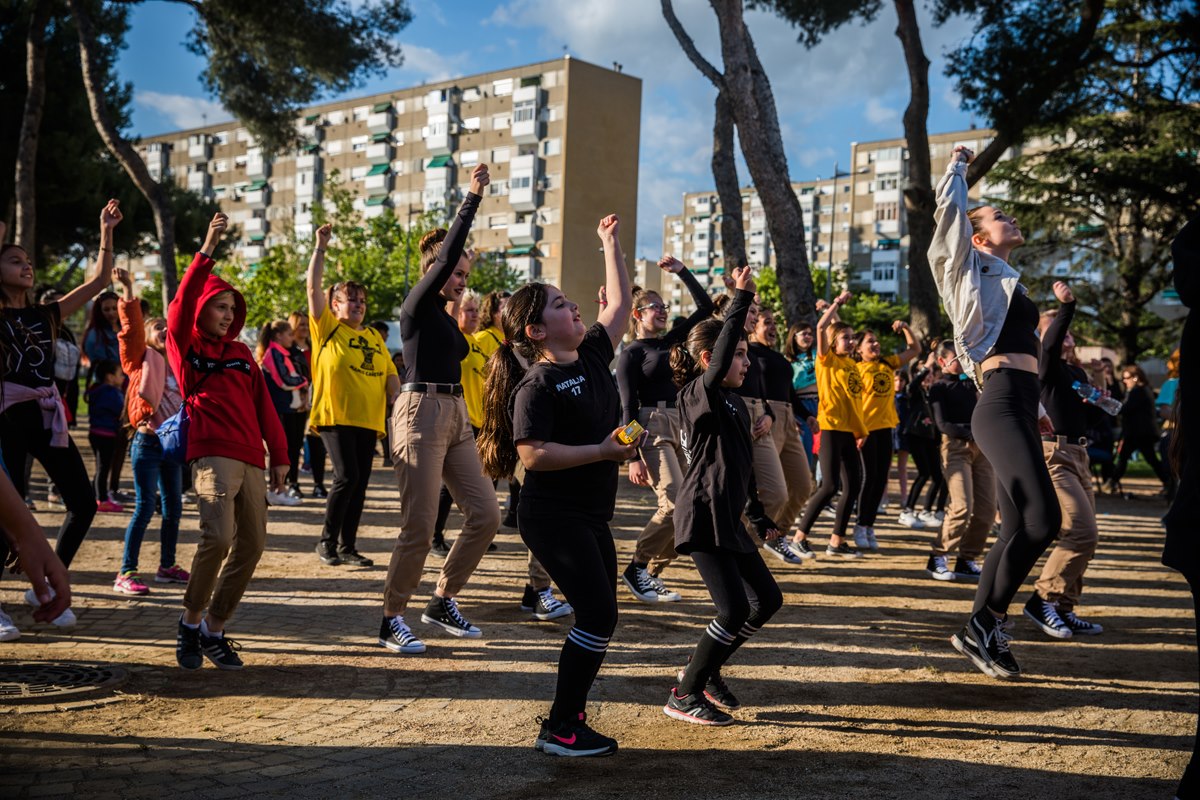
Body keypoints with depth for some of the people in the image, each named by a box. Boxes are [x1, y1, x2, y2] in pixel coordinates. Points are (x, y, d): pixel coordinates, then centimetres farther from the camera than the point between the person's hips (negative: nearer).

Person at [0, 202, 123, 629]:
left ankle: (45, 588, 17)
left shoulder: (46, 315, 13)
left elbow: (99, 280, 11)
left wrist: (106, 231, 7)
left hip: (46, 416, 5)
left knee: (83, 502, 2)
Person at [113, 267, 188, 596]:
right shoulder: (142, 359, -3)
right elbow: (132, 327, -15)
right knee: (145, 507, -9)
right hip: (148, 442, -6)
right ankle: (126, 573, -5)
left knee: (173, 507, 11)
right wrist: (127, 290, -23)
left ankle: (167, 566, 25)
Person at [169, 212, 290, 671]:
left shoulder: (242, 354, 21)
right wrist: (206, 252, -16)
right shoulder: (186, 348, 7)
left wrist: (279, 454, 12)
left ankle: (214, 629, 16)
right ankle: (191, 622, 0)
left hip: (251, 459, 6)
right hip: (211, 455, -6)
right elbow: (181, 305, -10)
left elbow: (263, 405, 18)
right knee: (218, 537, -22)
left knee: (252, 545, 2)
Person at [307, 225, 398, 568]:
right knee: (347, 477, -15)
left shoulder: (374, 337, 16)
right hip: (335, 415, -5)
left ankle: (348, 547, 14)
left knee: (359, 483, 6)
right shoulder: (327, 328, 3)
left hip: (368, 419, 5)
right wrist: (319, 248, -10)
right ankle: (327, 541, 1)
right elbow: (313, 287, -6)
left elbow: (391, 376, 16)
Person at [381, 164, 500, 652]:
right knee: (419, 529, -8)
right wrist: (473, 197, -16)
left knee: (486, 513, 3)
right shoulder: (417, 306, -4)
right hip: (421, 414, -9)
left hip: (455, 416, 9)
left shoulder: (446, 317, 19)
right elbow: (448, 252, -16)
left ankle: (443, 602, 16)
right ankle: (391, 620, 7)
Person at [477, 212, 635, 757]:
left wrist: (610, 244, 19)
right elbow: (533, 454, -24)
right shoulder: (537, 385, -16)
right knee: (598, 613, -10)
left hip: (590, 516, 9)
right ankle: (559, 729, -1)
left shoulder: (592, 355, 8)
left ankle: (571, 718, 22)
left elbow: (620, 304, 18)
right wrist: (602, 451, -23)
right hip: (554, 517, -9)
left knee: (599, 617, 11)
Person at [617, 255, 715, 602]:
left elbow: (705, 307, 19)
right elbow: (628, 406, -9)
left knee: (679, 508, 4)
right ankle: (637, 568, -7)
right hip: (651, 429, -8)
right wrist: (634, 457, -16)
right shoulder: (630, 353, -3)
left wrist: (682, 272, 13)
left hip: (677, 428, 8)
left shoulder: (669, 341, 15)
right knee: (676, 504, -18)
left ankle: (652, 574, 12)